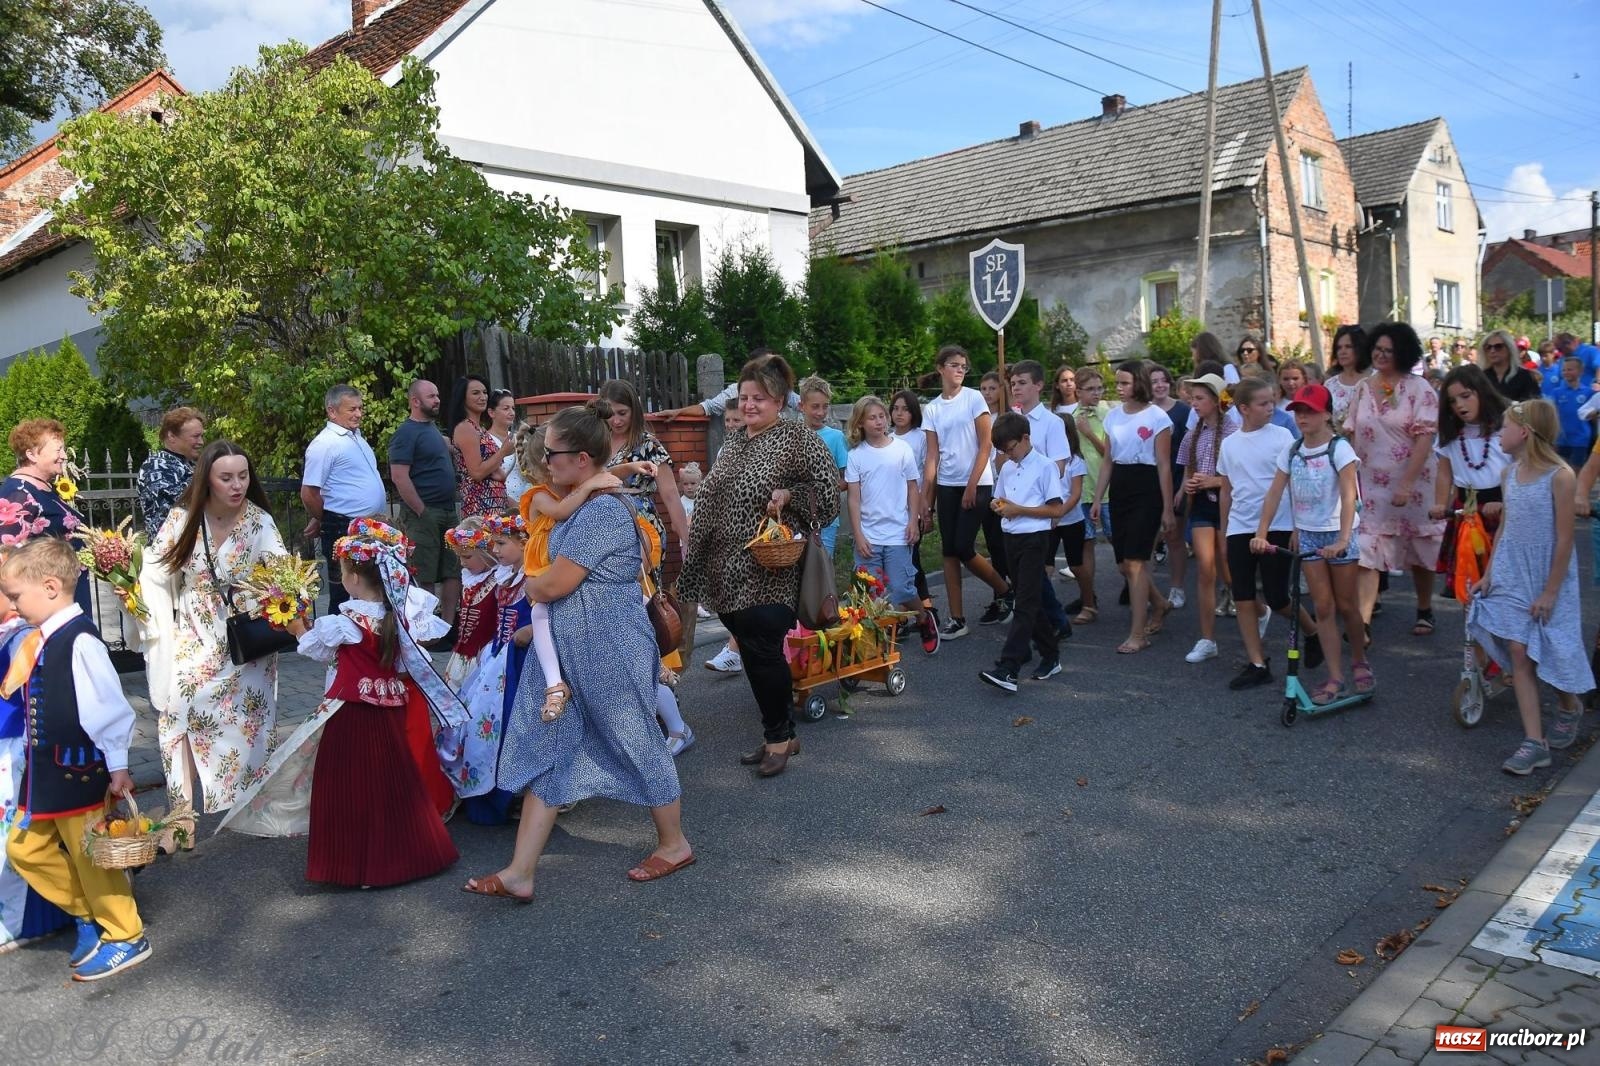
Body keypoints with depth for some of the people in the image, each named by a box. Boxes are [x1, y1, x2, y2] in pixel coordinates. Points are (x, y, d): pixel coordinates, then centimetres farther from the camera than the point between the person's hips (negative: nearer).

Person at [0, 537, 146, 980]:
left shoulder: (80, 642, -21)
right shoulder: (41, 641, 6)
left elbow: (108, 707, -21)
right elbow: (43, 706, 14)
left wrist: (118, 766, -18)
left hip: (81, 773, -9)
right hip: (47, 774, 9)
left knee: (91, 856, 3)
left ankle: (125, 937, 20)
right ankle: (88, 911, 30)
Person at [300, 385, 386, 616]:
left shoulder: (357, 437, 12)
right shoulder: (324, 444, -14)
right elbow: (309, 494, -15)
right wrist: (325, 523, -1)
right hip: (344, 531, -8)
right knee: (343, 595, 2)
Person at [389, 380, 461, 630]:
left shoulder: (433, 428, 15)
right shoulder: (406, 433, -11)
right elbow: (399, 477, -18)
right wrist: (422, 512, -17)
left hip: (448, 512, 9)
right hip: (424, 514, -9)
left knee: (453, 573, 10)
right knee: (424, 579, -2)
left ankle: (448, 625, 17)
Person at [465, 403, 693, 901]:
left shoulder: (602, 511, -23)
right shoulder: (582, 506, 9)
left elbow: (552, 585, -21)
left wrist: (526, 582, 1)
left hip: (609, 652, -10)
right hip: (567, 651, 10)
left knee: (635, 742, 8)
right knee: (545, 751, 9)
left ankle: (674, 844, 30)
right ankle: (520, 873, 16)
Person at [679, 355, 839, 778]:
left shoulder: (796, 438, -5)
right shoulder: (734, 444, 16)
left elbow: (828, 485, -8)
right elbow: (713, 500, 22)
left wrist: (788, 495, -20)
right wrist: (693, 551, 19)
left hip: (768, 572, -7)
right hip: (728, 573, 7)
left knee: (765, 652, -6)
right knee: (752, 651, 10)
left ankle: (778, 737, 12)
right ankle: (780, 733, 23)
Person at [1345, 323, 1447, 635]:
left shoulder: (1419, 389, -7)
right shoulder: (1363, 389, 6)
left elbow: (1424, 439, -14)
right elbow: (1351, 437, 7)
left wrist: (1406, 485, -22)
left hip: (1413, 484, -2)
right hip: (1371, 486, 3)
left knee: (1420, 554, 14)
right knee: (1366, 555, -8)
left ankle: (1424, 612, 34)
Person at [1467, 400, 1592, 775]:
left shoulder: (1560, 476, -17)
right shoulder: (1510, 472, 3)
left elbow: (1564, 539, -15)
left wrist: (1550, 591, -14)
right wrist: (1488, 573, 10)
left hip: (1547, 579, -5)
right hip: (1512, 576, 5)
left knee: (1550, 652, 6)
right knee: (1518, 653, -1)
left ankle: (1570, 708, 39)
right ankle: (1534, 741, 1)